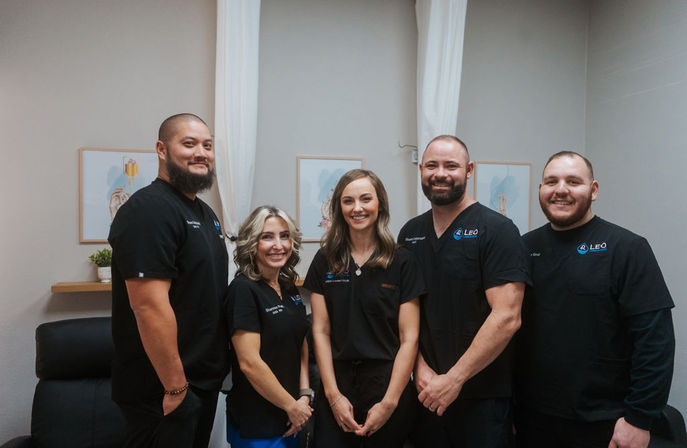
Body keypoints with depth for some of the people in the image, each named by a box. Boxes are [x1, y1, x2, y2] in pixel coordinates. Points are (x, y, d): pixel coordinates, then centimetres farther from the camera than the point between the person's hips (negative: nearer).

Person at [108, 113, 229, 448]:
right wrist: (175, 387, -22)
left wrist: (219, 366, 16)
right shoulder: (149, 209, -19)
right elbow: (149, 306, -26)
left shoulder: (205, 213, 11)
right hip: (164, 392, -9)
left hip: (206, 381, 9)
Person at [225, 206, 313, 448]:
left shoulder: (289, 288, 5)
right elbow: (249, 363, -21)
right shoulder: (244, 289, -17)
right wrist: (292, 406, -13)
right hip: (255, 425, -7)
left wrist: (304, 395, 0)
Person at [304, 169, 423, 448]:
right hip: (337, 385, 2)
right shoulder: (325, 260, 3)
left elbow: (409, 338, -5)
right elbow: (321, 331, 1)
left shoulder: (401, 262, -4)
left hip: (389, 384, -1)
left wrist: (389, 402, -10)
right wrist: (333, 394, -5)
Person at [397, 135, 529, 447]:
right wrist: (420, 368, -5)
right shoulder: (409, 233, 5)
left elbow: (506, 318, -17)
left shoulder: (496, 230, -11)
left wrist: (454, 378, -17)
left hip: (483, 397, -4)